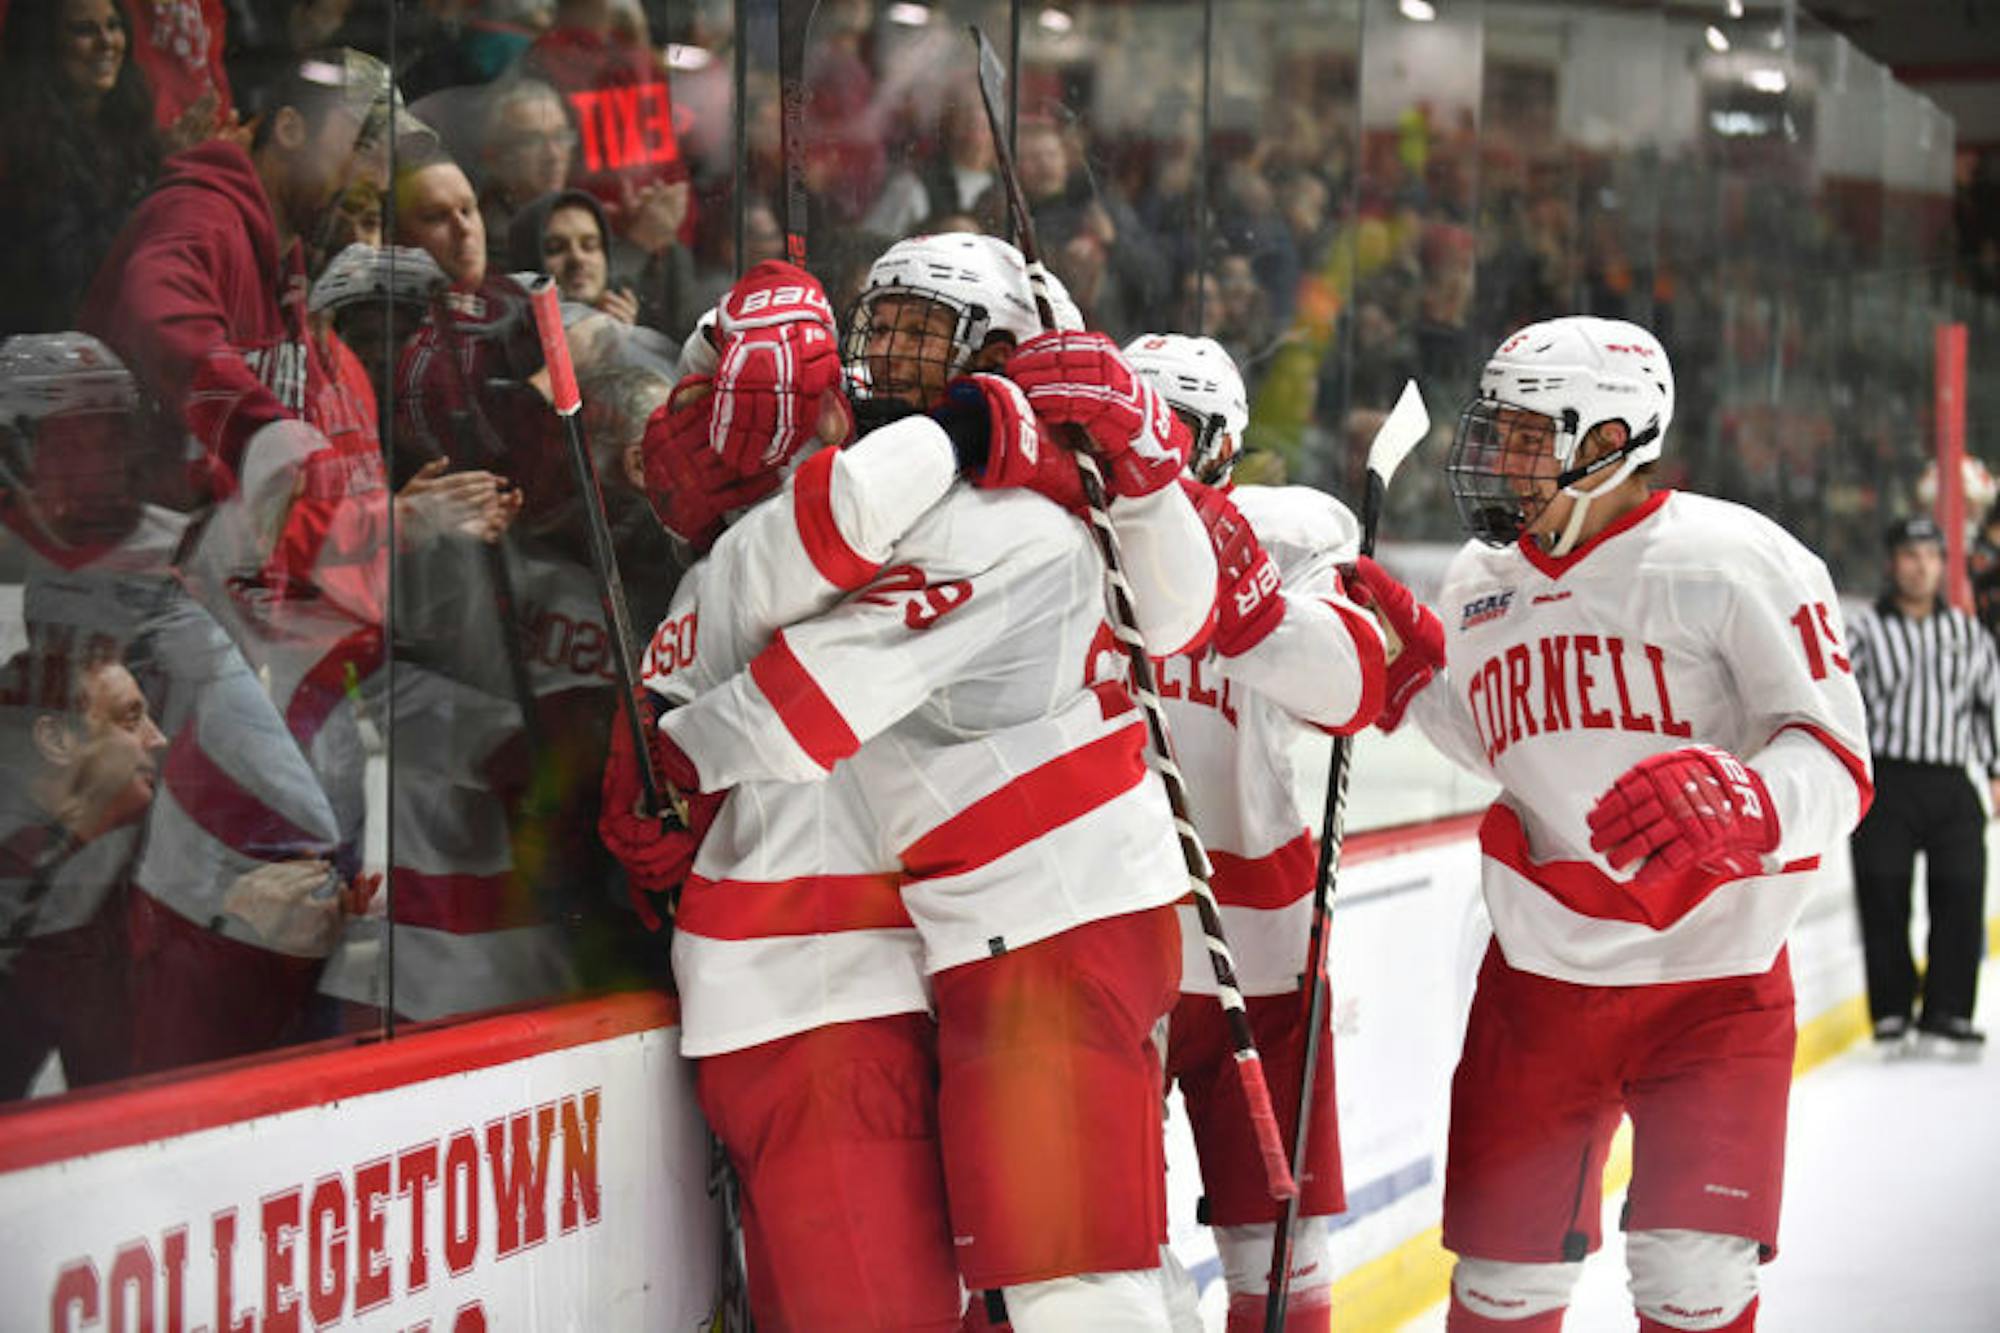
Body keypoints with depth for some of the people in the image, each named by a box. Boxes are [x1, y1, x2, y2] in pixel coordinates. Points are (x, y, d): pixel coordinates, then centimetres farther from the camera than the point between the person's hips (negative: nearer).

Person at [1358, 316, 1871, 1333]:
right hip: (1540, 972, 5)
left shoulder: (1732, 560, -12)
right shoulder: (1481, 581, 6)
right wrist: (1410, 659, 7)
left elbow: (1837, 763, -14)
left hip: (1712, 983, -4)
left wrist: (1735, 803, -35)